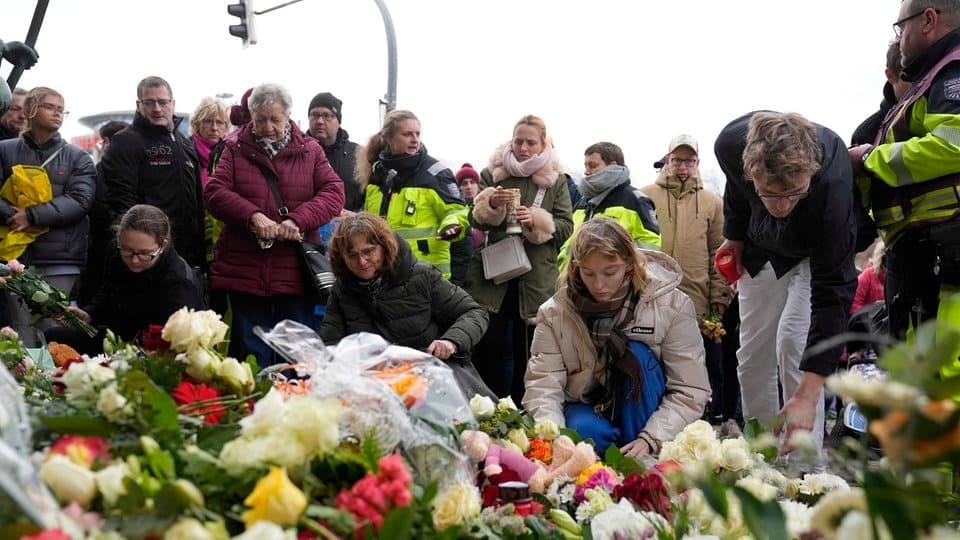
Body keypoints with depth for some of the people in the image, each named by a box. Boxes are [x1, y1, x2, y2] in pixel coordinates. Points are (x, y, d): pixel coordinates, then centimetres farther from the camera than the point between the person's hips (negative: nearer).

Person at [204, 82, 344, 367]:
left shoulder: (310, 150, 8)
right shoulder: (235, 149, 8)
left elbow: (334, 192, -3)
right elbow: (214, 192, -3)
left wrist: (298, 219, -19)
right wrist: (253, 216, -20)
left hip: (295, 275, 0)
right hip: (245, 271, 0)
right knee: (252, 355, 8)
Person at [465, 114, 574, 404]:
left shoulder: (556, 180, 5)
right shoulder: (493, 172, 7)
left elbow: (566, 227, 0)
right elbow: (476, 220, 3)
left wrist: (537, 220, -18)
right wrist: (491, 203, -18)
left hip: (537, 279, -1)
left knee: (526, 353, 5)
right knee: (488, 347, 4)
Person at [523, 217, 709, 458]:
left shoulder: (672, 305, -12)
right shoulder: (555, 313, -9)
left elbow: (689, 392, -14)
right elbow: (541, 386, -17)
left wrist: (650, 440, -28)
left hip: (643, 416, 1)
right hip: (586, 409, -1)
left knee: (635, 353, -27)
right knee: (582, 430, -35)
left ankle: (640, 460, -19)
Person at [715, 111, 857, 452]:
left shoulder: (831, 185, -44)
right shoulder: (732, 144, -34)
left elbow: (832, 295, -44)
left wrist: (807, 395, -50)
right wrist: (734, 235, 6)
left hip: (817, 252, -4)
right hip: (761, 250, 4)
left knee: (794, 341, -21)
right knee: (752, 353, 2)